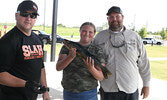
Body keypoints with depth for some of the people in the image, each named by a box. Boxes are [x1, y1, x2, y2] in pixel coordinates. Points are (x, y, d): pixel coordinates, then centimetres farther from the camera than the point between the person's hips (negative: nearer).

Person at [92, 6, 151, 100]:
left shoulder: (134, 36, 3)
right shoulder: (99, 37, 5)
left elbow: (144, 63, 7)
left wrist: (146, 84, 8)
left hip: (130, 91, 0)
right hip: (107, 90, 1)